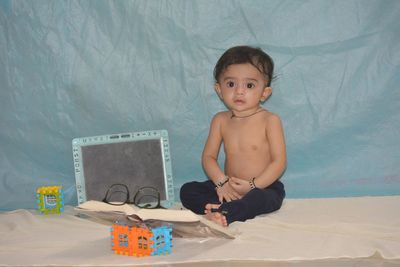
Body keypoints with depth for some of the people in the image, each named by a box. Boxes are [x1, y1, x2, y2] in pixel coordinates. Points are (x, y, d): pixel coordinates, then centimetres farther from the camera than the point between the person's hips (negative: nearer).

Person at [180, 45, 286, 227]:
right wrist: (221, 182, -15)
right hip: (228, 188, 5)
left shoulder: (269, 120, -8)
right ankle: (218, 209, -34)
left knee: (262, 198, -40)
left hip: (264, 187, -5)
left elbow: (279, 161, -12)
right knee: (187, 190, -13)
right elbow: (208, 156, 4)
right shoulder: (220, 120, 5)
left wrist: (252, 185, -21)